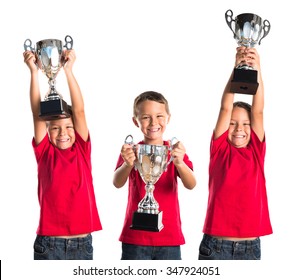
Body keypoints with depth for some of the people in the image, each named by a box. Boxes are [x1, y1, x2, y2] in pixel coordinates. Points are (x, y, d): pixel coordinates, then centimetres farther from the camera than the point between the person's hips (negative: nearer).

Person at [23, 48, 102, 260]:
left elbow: (79, 111, -6)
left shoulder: (82, 150, 3)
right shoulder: (45, 152, 2)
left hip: (82, 242, 1)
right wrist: (34, 71, -13)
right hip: (48, 242, -1)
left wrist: (68, 70, -13)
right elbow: (38, 113, -6)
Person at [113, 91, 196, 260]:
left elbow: (191, 184, -13)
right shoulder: (131, 151, 0)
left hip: (170, 239, 1)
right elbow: (117, 183, -17)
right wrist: (128, 164, -40)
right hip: (135, 239, -1)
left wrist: (179, 163, -36)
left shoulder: (176, 151, 3)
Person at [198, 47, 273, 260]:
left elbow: (258, 111, -5)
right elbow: (226, 108, -7)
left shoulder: (256, 151, 6)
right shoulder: (220, 149, 2)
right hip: (216, 245, -2)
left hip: (250, 246, 2)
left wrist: (257, 70, -15)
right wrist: (237, 68, -15)